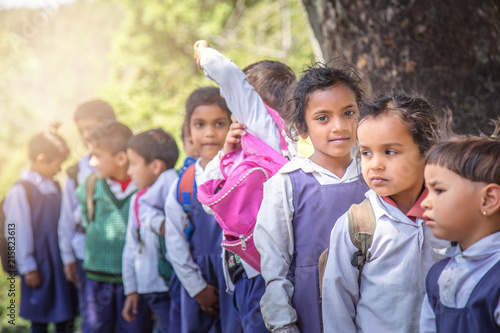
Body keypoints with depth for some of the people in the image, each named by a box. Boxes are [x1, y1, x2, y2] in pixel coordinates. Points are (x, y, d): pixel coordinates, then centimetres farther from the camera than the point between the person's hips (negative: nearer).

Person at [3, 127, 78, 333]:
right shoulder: (20, 192, -13)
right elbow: (19, 233, -13)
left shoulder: (55, 187, 9)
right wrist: (28, 268, -12)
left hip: (61, 264, 7)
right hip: (40, 268, -6)